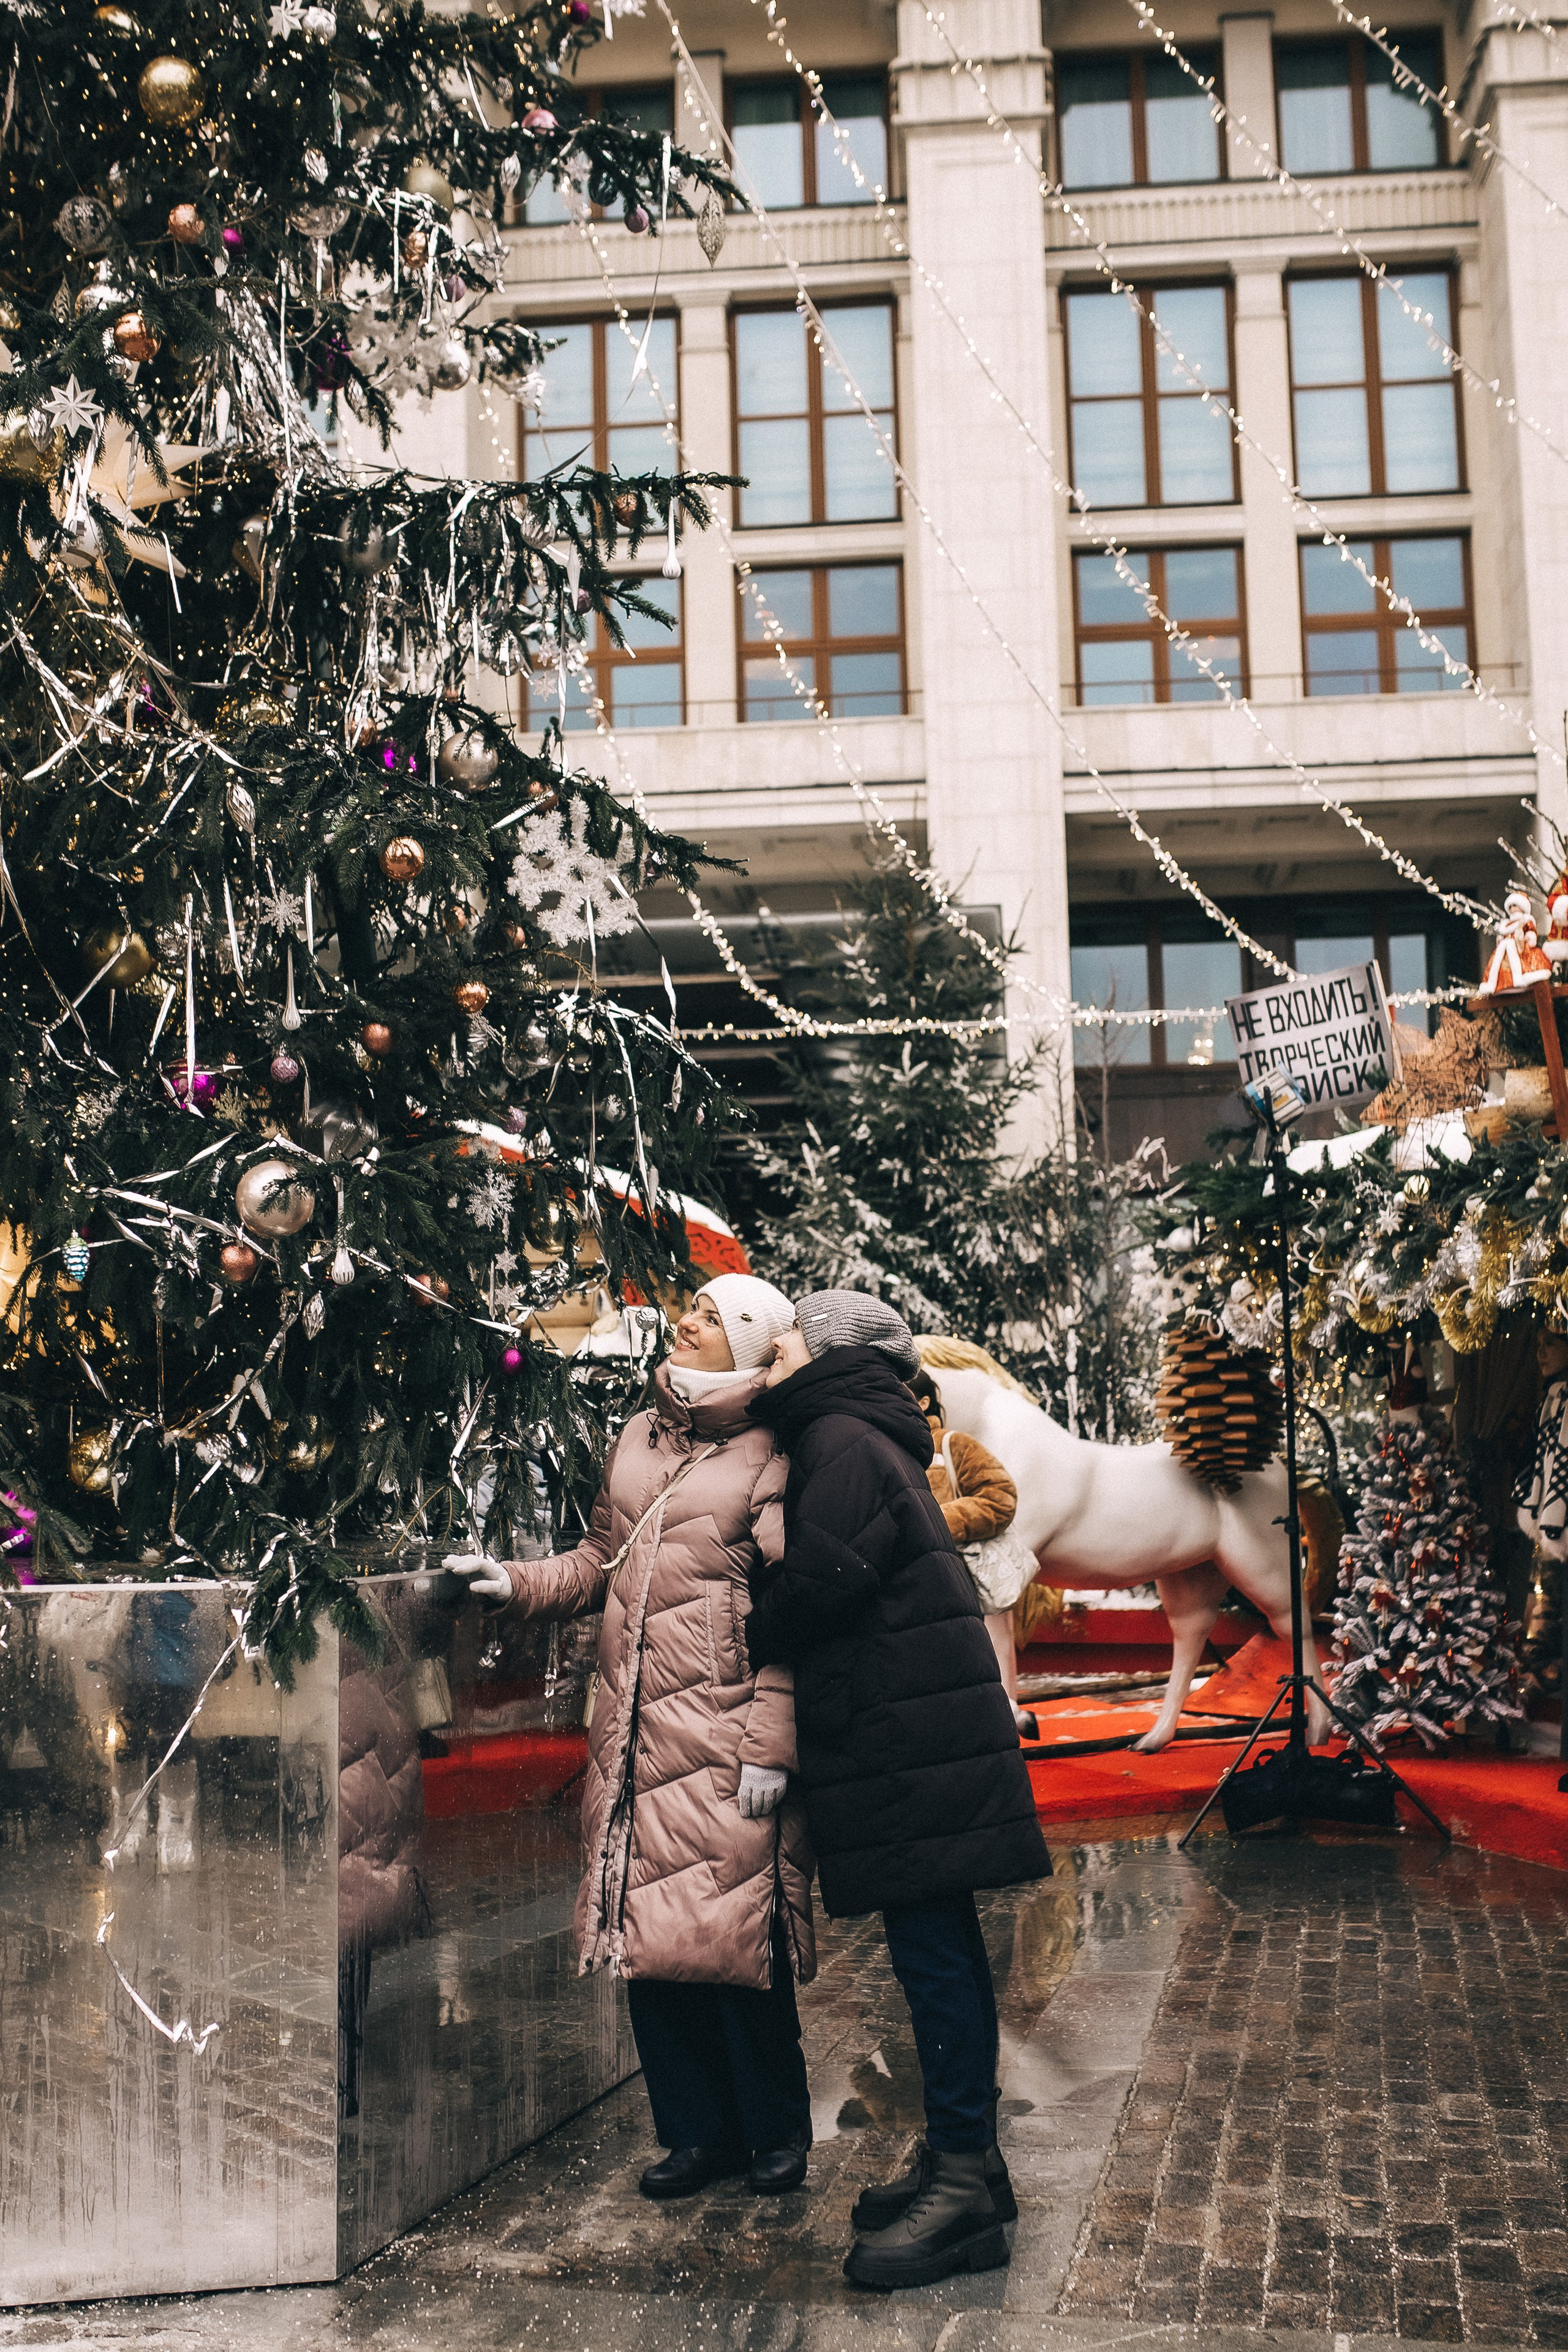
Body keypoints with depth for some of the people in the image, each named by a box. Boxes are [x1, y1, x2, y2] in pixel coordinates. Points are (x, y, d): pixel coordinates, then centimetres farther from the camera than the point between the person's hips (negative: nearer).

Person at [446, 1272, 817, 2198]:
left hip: (723, 1743, -6)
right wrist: (520, 1580, 10)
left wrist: (769, 1744, -13)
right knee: (648, 1936, 7)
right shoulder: (639, 1439, 16)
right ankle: (698, 2130, 21)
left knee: (736, 1935, -3)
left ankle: (775, 2132, 16)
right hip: (637, 1734, 6)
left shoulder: (770, 1460, -4)